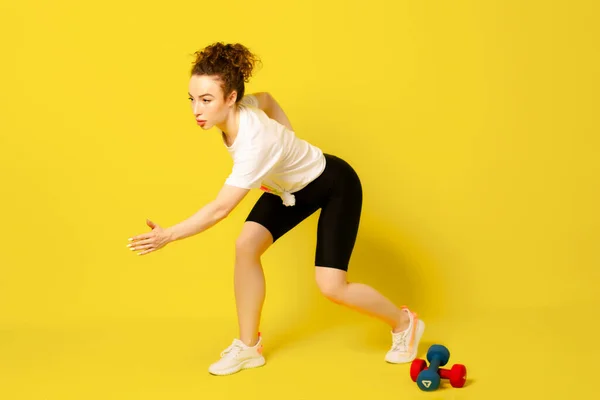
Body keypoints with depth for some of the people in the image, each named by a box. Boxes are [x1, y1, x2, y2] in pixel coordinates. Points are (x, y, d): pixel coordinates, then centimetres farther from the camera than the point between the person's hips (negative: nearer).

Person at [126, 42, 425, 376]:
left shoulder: (255, 144, -40)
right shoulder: (240, 107, -16)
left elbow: (220, 209, -39)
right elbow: (267, 99, 8)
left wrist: (168, 236, -39)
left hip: (336, 187, -8)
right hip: (291, 186, 8)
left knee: (331, 287, -13)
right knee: (247, 246, -9)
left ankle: (404, 323, 15)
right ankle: (248, 347, 4)